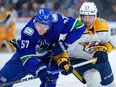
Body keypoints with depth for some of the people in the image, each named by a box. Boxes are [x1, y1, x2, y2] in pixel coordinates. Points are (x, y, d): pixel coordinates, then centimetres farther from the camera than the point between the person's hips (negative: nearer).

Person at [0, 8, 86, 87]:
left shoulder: (57, 21, -33)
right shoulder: (28, 32, -37)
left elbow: (79, 26, -28)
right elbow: (27, 56, -39)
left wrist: (64, 43, -31)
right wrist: (39, 69, -55)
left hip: (46, 56, 1)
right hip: (24, 52, -1)